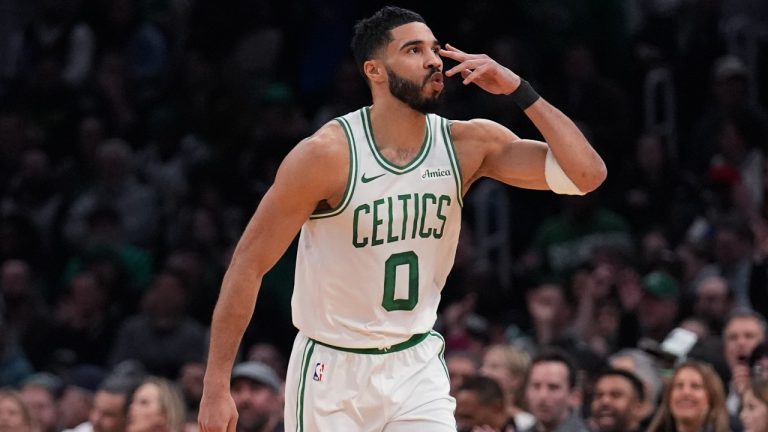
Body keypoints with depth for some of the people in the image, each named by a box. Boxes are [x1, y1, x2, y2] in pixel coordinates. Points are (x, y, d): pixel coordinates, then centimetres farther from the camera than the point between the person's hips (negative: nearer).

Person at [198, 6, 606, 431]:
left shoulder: (469, 146, -5)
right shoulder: (327, 155, -17)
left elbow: (587, 174, -10)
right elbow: (248, 264, -13)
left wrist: (518, 90, -17)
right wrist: (216, 387, -15)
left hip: (416, 366, 3)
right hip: (332, 370, -3)